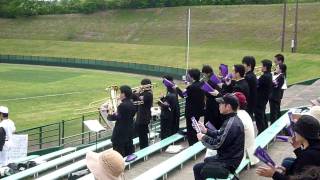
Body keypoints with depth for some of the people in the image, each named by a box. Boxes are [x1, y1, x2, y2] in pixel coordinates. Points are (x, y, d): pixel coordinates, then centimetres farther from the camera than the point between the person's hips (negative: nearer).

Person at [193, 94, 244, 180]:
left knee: (197, 168, -3)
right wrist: (206, 130, 3)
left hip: (228, 163, -10)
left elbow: (217, 144, -26)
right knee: (206, 160, 29)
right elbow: (220, 135, 14)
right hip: (229, 157, 10)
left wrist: (203, 138, -11)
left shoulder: (231, 124, -29)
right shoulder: (232, 119, 5)